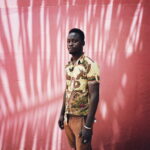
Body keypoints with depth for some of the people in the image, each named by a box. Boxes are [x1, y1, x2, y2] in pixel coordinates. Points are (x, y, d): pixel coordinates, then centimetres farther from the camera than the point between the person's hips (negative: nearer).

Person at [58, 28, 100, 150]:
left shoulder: (89, 65, -17)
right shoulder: (68, 65, 6)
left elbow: (94, 96, -19)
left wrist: (88, 125, -21)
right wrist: (62, 114, 15)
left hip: (82, 118, -6)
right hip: (68, 117, 7)